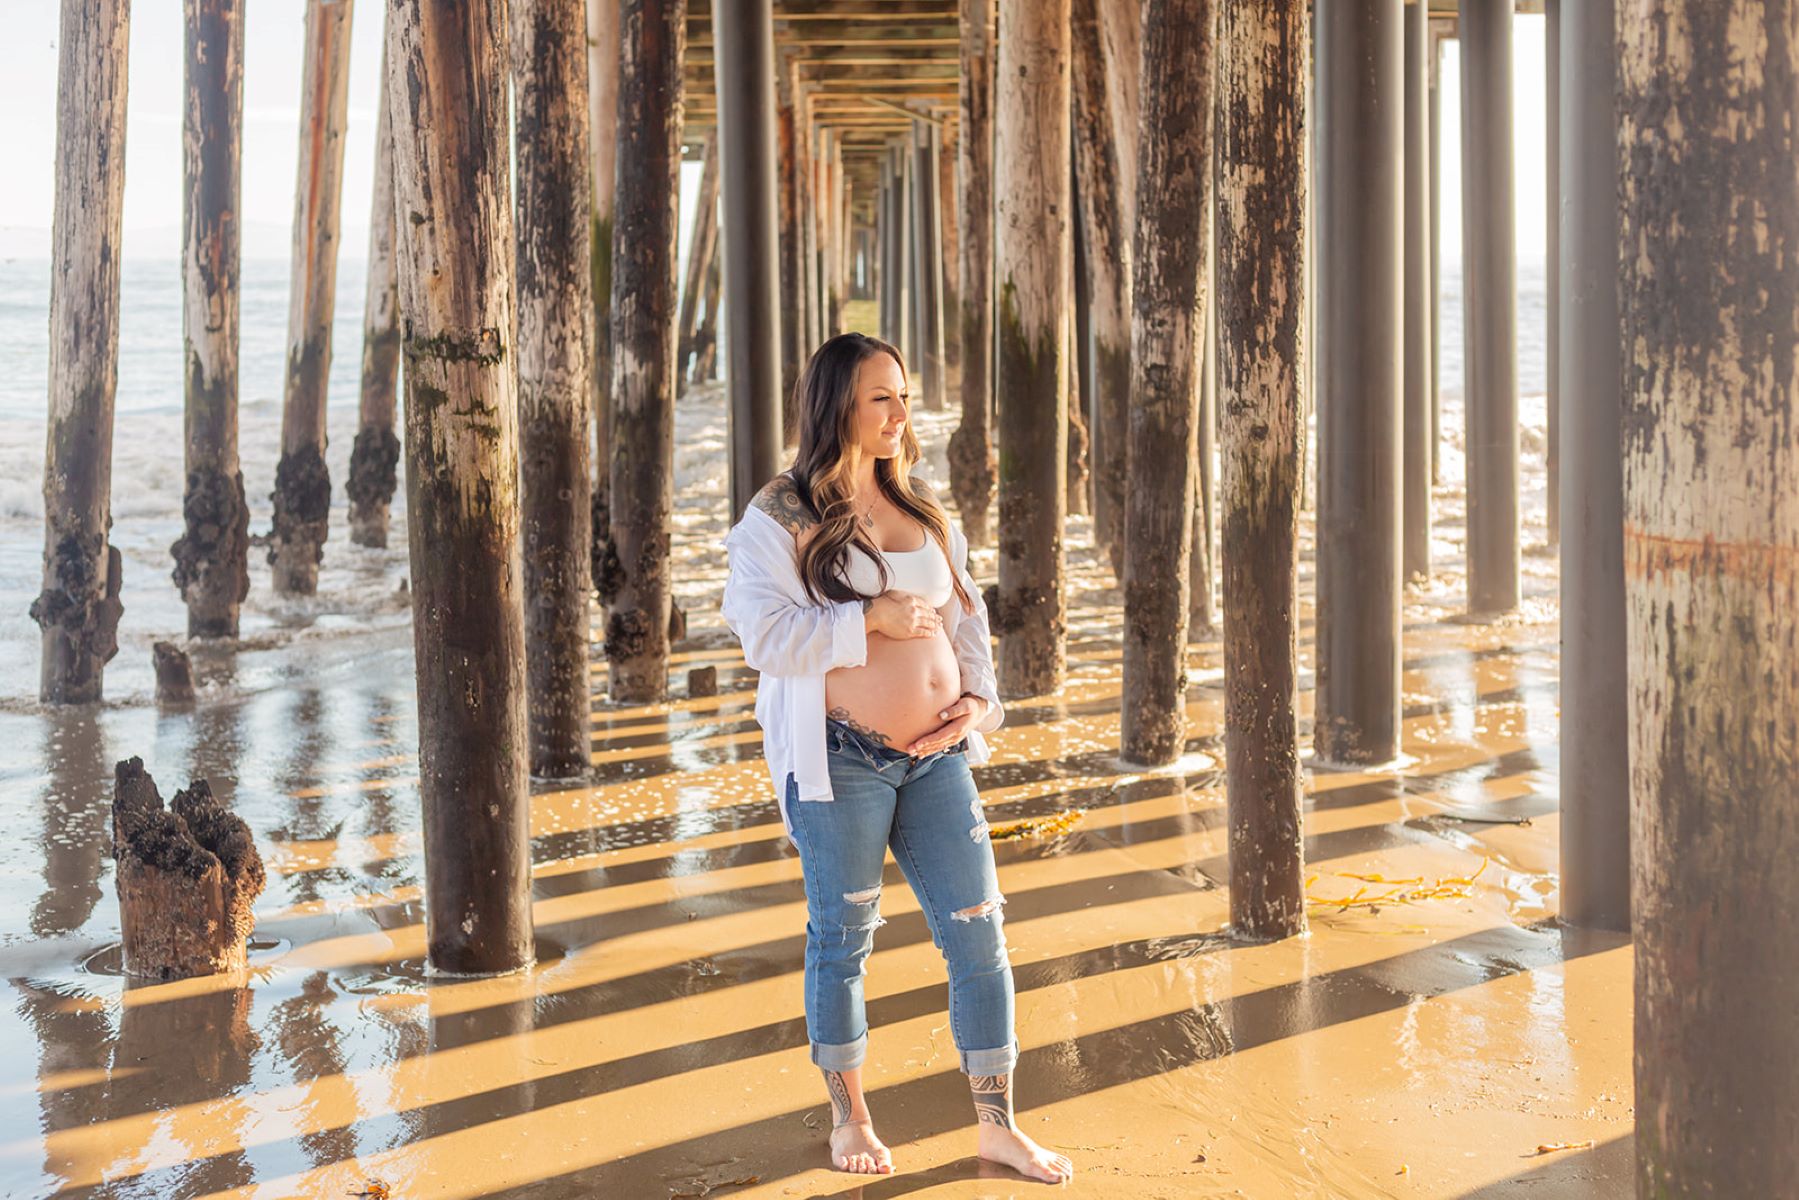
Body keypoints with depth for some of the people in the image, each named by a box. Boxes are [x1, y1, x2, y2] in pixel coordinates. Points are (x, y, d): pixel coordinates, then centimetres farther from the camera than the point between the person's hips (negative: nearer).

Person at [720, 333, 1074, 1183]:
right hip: (839, 760, -5)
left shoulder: (924, 514, 14)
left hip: (935, 755, 5)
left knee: (978, 930, 2)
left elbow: (965, 615, 18)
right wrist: (873, 618, -17)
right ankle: (849, 1119, 26)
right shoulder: (779, 519, -4)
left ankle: (996, 1122, 13)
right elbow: (765, 632, -16)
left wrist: (980, 698, 2)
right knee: (843, 937, 8)